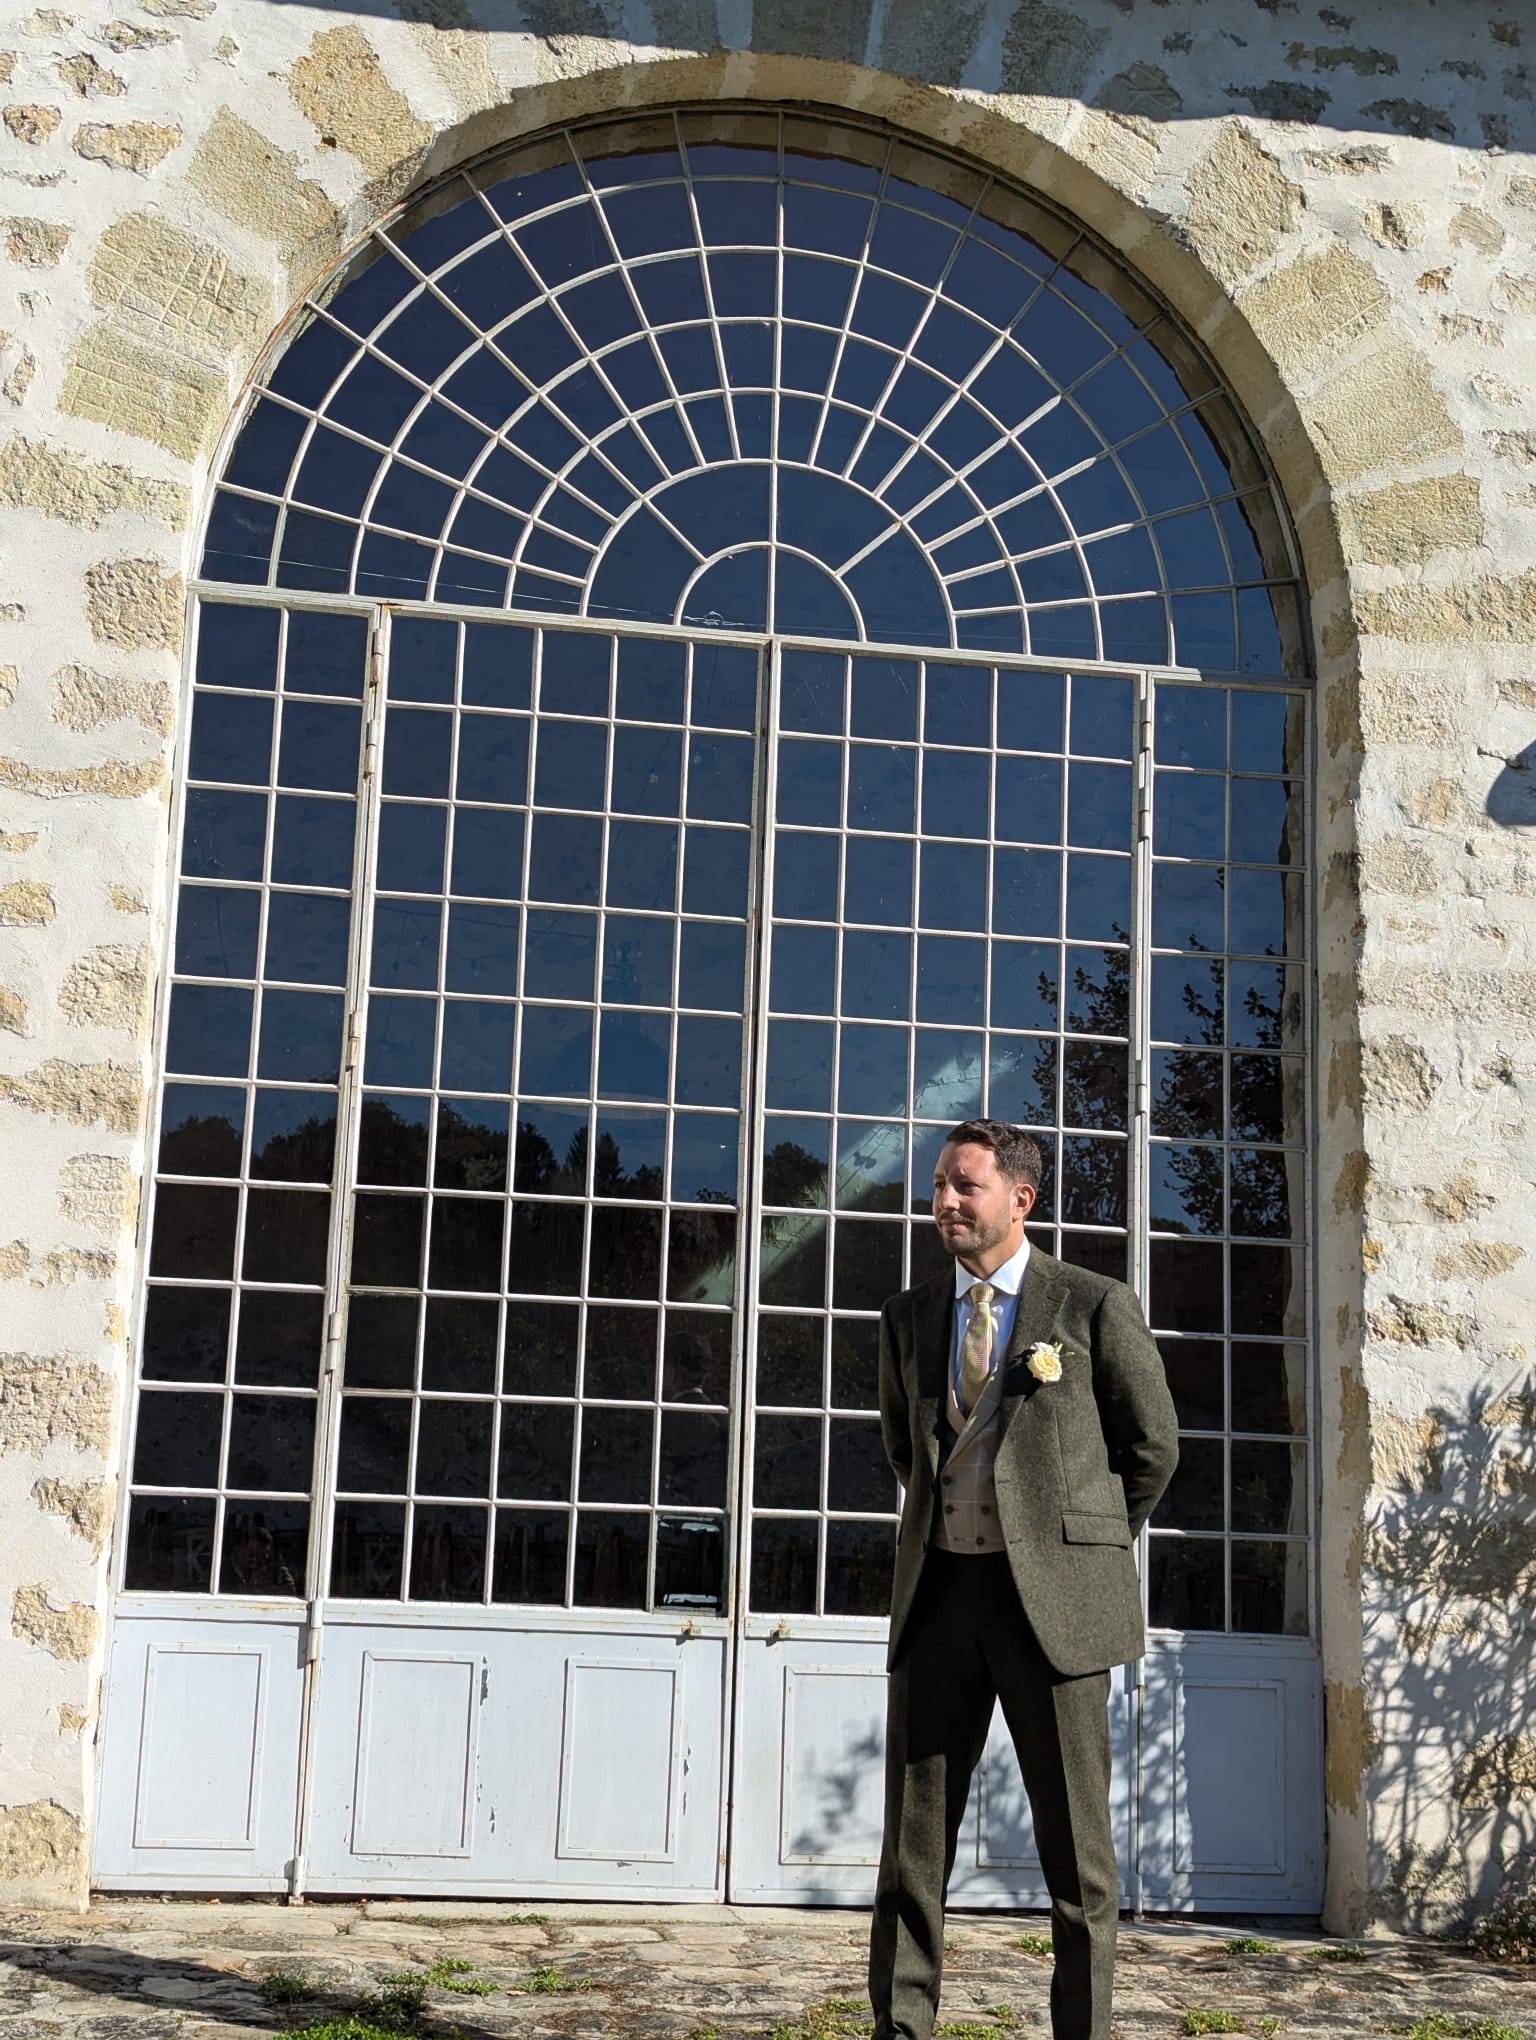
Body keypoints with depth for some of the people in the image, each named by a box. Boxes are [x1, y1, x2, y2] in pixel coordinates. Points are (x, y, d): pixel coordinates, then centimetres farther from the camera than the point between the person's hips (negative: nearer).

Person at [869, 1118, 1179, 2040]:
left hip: (1054, 1597, -3)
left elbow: (1153, 1446, 7)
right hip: (938, 1593, 4)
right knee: (914, 1833, 3)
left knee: (1077, 1842, 3)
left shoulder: (1095, 1306, 0)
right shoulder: (909, 1316, 12)